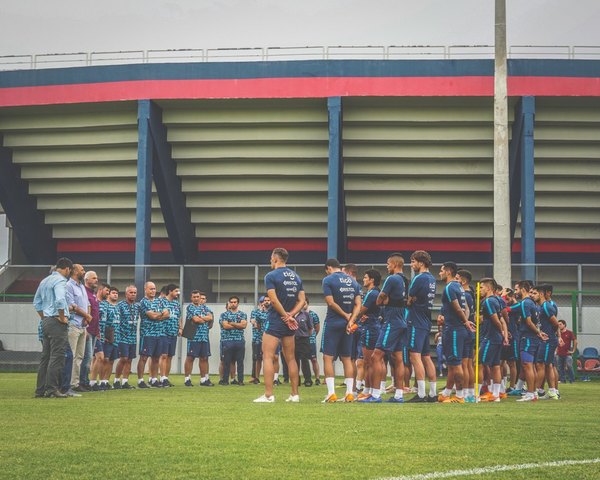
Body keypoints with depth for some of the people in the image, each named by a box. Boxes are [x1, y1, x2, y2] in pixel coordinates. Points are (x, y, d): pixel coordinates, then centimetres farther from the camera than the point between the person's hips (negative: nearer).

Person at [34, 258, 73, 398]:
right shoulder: (60, 280, -11)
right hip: (57, 323, -9)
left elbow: (36, 302, 22)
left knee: (45, 356, 10)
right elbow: (60, 300, -26)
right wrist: (62, 317, -15)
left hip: (46, 322, 9)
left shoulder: (44, 281, 17)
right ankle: (51, 388, -12)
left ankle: (40, 389, 10)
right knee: (57, 356, -8)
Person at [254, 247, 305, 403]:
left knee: (268, 357, -4)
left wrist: (286, 316, -10)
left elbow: (274, 300, -17)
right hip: (289, 325, 6)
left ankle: (268, 395, -10)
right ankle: (295, 395, 12)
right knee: (291, 359, 12)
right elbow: (302, 300, 7)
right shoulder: (296, 276, 11)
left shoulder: (271, 276, -9)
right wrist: (291, 315, -4)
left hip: (275, 321, -6)